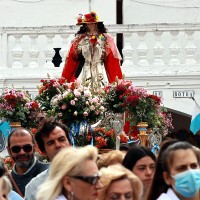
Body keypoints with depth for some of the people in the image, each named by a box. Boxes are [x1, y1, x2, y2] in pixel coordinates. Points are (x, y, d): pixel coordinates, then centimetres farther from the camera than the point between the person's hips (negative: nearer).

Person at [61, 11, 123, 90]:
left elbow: (113, 61, 2)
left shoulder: (106, 39, 6)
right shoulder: (79, 39, 9)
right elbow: (71, 60, 8)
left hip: (101, 73, -1)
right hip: (83, 72, 1)